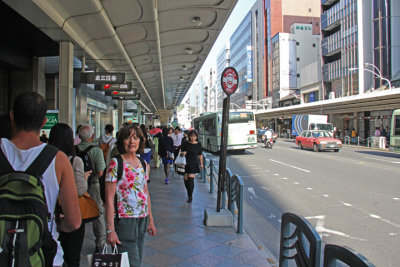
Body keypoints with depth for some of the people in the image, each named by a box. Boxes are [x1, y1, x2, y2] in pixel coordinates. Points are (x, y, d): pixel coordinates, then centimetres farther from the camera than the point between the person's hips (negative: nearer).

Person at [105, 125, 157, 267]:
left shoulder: (143, 164, 8)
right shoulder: (115, 163, -10)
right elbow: (109, 198, -12)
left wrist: (150, 220, 16)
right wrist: (110, 229, -16)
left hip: (142, 219, 6)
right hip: (125, 220, -6)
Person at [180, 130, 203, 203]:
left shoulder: (198, 144, 0)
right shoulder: (186, 144, 0)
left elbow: (200, 155, 9)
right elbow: (182, 152, 10)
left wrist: (201, 163, 9)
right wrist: (183, 153, -12)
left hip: (194, 164, -2)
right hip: (186, 163, 2)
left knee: (191, 179, -9)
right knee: (186, 179, 4)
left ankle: (190, 196, 5)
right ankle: (189, 193, 30)